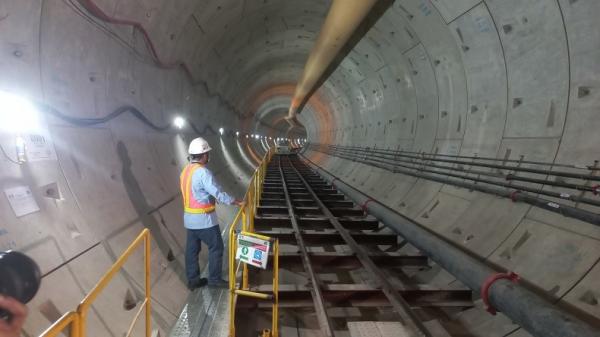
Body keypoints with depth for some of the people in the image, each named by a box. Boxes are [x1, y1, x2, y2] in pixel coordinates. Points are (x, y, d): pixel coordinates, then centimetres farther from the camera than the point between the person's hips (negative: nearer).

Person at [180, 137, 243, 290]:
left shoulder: (185, 171, 7)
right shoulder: (203, 172, -21)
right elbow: (218, 193, -22)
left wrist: (210, 199, 19)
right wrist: (237, 202, -13)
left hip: (189, 217, 9)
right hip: (204, 219, -9)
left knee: (192, 249, 14)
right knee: (216, 247, 5)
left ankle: (193, 280, 24)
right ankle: (214, 279, 13)